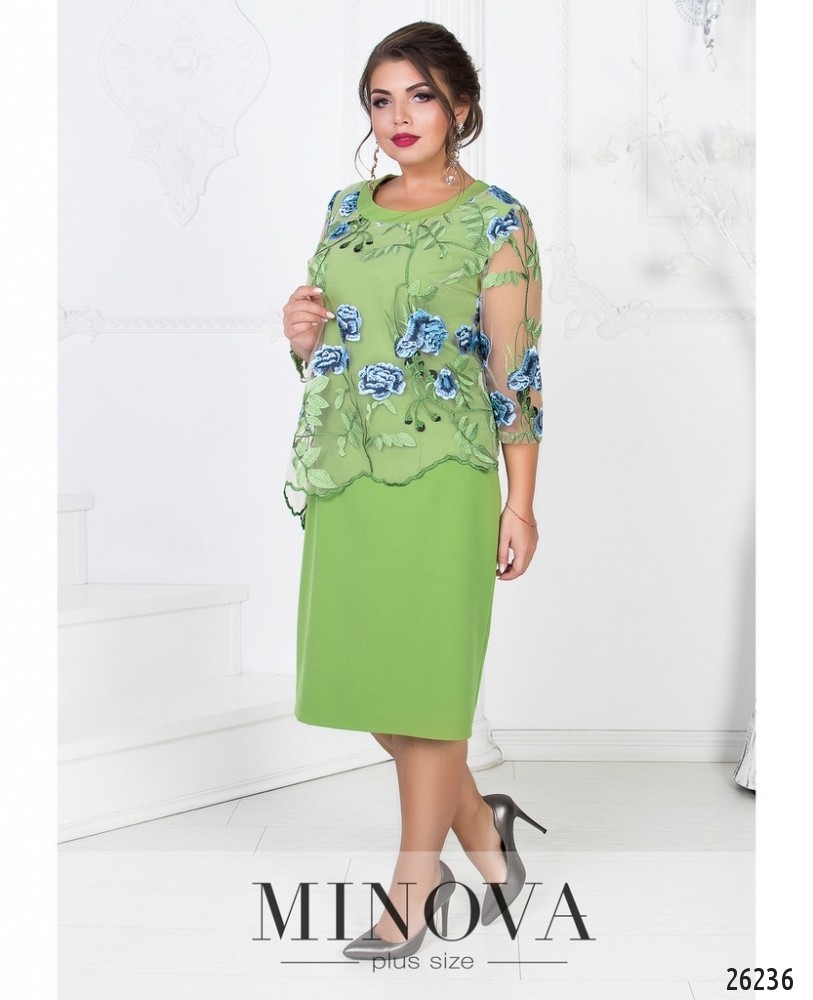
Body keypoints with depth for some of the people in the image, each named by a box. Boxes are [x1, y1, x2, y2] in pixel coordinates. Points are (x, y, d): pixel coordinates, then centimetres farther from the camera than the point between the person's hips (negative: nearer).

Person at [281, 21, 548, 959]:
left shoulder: (497, 221, -3)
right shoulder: (344, 209, 13)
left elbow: (515, 374, -5)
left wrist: (520, 504, -8)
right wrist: (303, 337, -3)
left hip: (438, 480, -6)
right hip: (343, 476, 6)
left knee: (423, 686, 1)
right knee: (366, 679, 10)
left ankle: (412, 892, 18)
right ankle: (481, 829, 31)